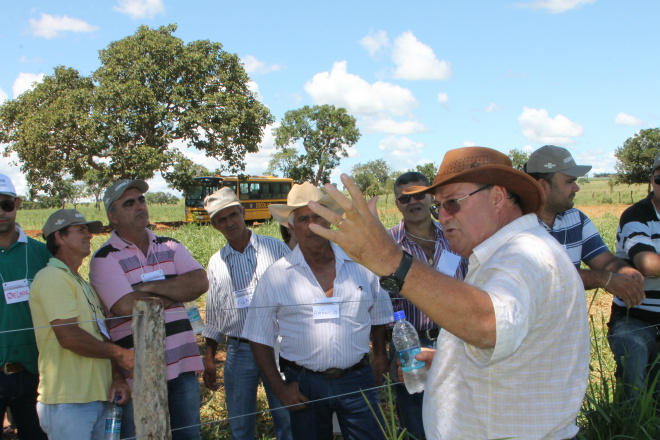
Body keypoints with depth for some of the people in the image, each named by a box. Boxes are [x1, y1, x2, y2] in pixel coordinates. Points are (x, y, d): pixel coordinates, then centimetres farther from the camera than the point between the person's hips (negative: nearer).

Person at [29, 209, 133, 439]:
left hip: (98, 397, 8)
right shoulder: (52, 278, -11)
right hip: (68, 401, -8)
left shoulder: (83, 283, 19)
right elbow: (69, 336, -19)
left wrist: (117, 377, 0)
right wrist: (120, 354, -11)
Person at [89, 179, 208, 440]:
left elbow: (200, 282, -5)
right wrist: (177, 291, -6)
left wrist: (150, 287, -12)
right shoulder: (105, 259, -5)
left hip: (183, 367, 4)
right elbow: (129, 306, -19)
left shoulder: (170, 247, 10)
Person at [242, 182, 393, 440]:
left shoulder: (361, 265, 3)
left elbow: (378, 315, 18)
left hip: (357, 380, 1)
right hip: (304, 385, -1)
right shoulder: (275, 276, -2)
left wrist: (380, 356, 12)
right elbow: (260, 338, 1)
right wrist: (279, 387, -3)